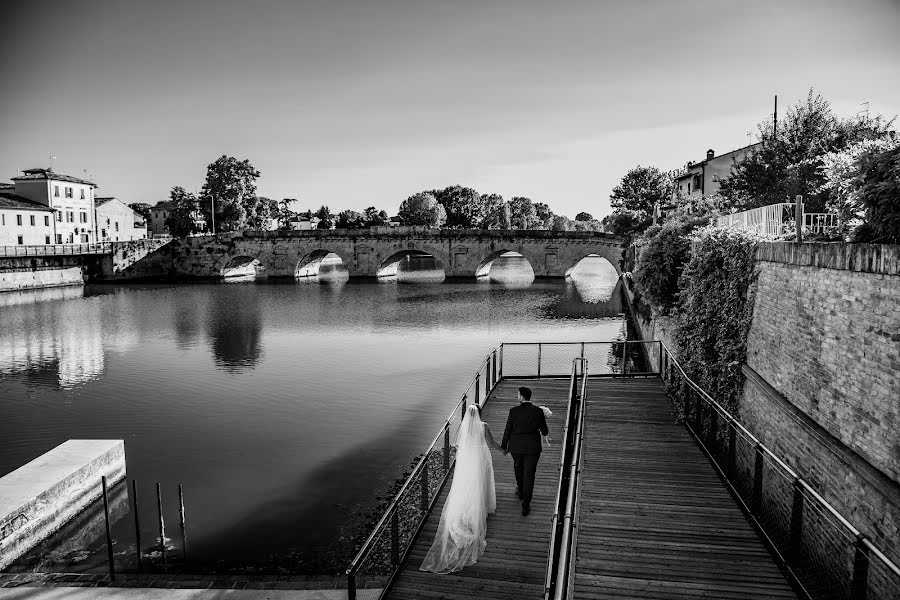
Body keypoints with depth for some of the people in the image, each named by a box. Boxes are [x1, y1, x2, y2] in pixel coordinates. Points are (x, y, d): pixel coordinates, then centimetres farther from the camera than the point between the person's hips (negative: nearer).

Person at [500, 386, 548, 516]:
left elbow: (507, 431, -5)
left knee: (518, 469, 27)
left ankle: (520, 492, 49)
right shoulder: (538, 412, -9)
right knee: (529, 475, 6)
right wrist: (543, 420, 19)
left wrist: (504, 446, 8)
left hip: (516, 447, 1)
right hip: (532, 448, 0)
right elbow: (545, 432, -1)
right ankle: (525, 506, 7)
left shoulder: (513, 411, -12)